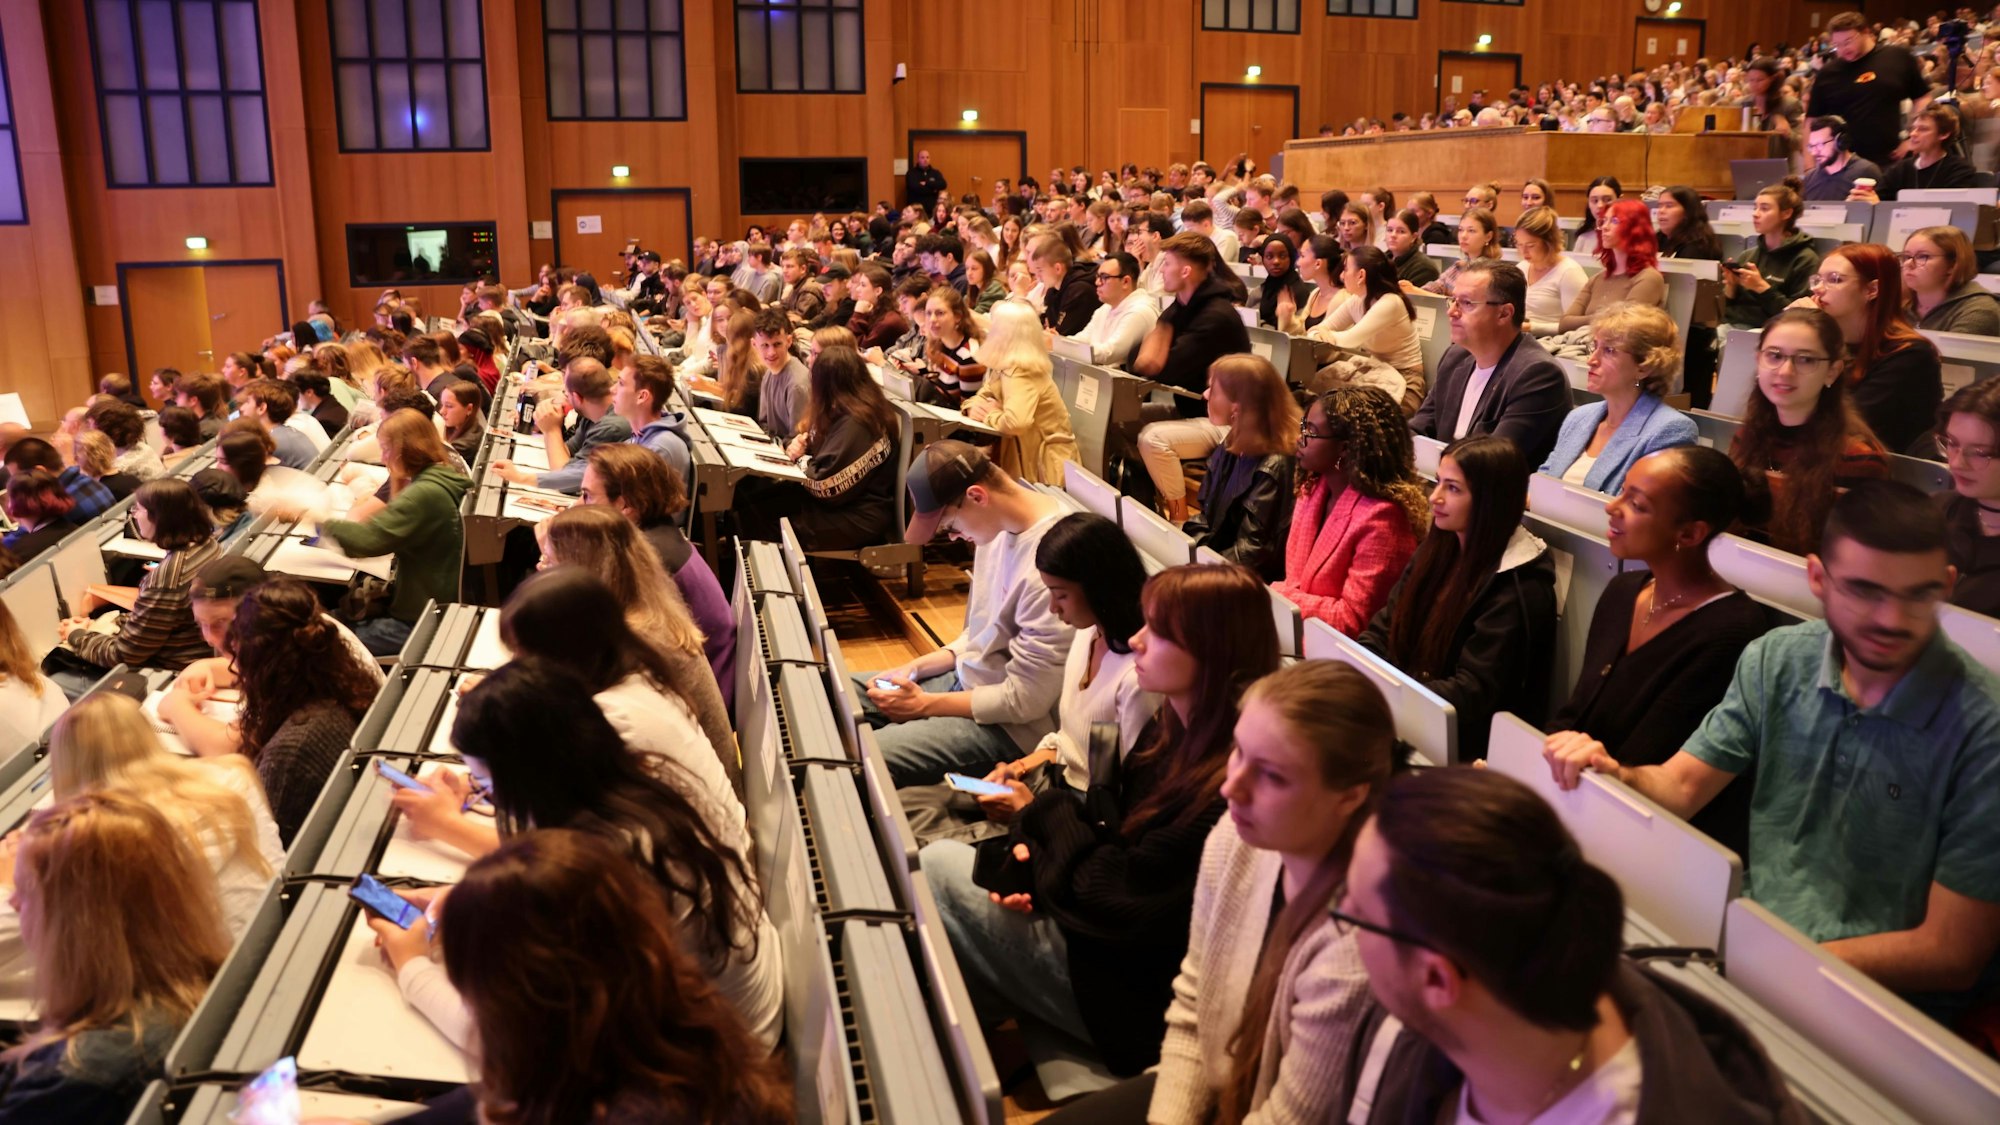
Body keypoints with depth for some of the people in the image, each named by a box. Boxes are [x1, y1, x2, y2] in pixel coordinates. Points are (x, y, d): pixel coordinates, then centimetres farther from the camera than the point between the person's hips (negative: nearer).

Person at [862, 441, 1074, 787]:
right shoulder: (1000, 524, -3)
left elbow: (1025, 701, -23)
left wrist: (925, 705, -13)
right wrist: (917, 667, 2)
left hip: (1007, 724, -9)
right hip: (967, 676, 9)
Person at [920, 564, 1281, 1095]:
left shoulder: (1229, 792, -30)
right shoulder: (1177, 727, -1)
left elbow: (1118, 902, -24)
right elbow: (1106, 816, 9)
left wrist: (1044, 816, -7)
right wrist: (1028, 850, -11)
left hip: (1131, 987, -9)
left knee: (937, 870, -4)